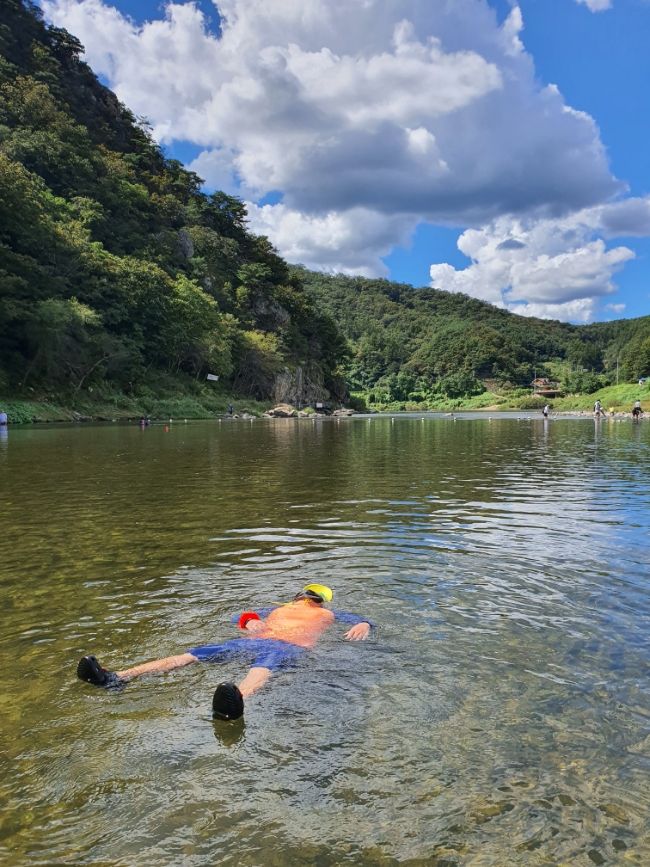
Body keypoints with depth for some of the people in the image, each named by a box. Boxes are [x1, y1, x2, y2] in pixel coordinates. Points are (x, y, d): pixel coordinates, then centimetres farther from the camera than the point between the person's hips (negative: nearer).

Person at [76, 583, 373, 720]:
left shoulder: (327, 615, 36)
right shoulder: (279, 609, 42)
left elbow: (362, 620, 28)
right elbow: (240, 618, 41)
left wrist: (363, 626, 1)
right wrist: (249, 620, 14)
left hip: (291, 646, -4)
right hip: (255, 641, 5)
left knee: (261, 668, -43)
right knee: (190, 655, -20)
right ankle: (117, 678, -40)